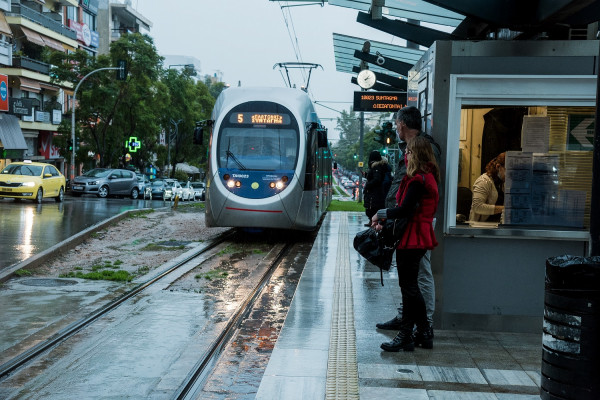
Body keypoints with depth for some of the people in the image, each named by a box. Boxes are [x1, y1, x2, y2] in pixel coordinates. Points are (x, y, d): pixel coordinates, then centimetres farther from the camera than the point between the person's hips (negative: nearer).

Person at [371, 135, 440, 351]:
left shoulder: (418, 180, -17)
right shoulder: (427, 177, 15)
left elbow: (405, 210, -22)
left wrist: (381, 214, -8)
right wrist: (385, 220, 12)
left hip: (412, 238, -10)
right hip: (417, 238, 10)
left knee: (408, 287, -4)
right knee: (411, 287, 15)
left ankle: (405, 336, 2)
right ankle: (424, 333, 21)